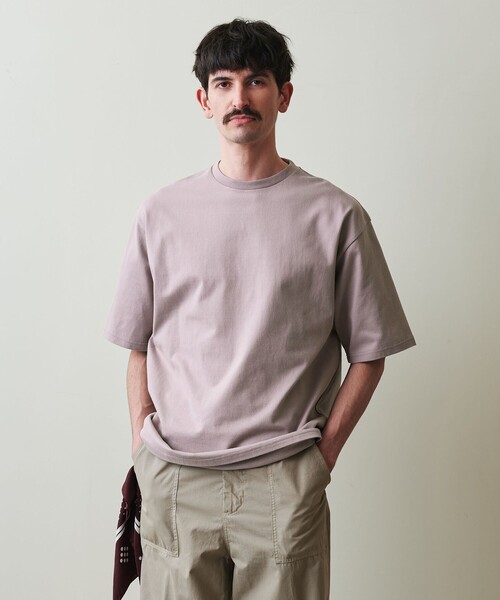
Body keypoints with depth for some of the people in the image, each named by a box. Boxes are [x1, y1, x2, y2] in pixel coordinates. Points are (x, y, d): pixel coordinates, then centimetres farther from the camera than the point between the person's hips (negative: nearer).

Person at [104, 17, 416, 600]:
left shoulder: (336, 215, -1)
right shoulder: (161, 212, 5)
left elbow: (368, 353, 3)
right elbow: (139, 349, 9)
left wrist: (322, 453, -2)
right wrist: (144, 453, 3)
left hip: (284, 484, -1)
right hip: (173, 482, 2)